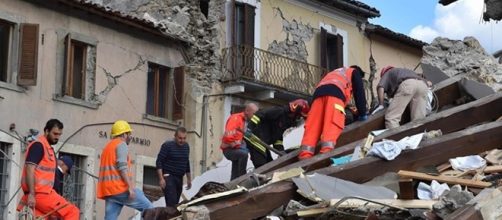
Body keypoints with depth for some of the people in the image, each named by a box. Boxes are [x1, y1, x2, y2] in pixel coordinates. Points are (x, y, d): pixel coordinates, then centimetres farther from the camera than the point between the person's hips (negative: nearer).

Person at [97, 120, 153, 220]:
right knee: (149, 209, -4)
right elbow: (123, 167, -14)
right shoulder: (121, 144, -2)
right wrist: (131, 187, -19)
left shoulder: (108, 146, 28)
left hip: (108, 189, 9)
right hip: (120, 188, -9)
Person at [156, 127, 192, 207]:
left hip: (179, 178, 7)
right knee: (171, 203, -19)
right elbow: (159, 161, -10)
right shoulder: (167, 145, -8)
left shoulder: (186, 146, 12)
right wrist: (161, 178, -17)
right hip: (168, 177, -7)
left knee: (175, 203, 4)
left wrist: (189, 179, 23)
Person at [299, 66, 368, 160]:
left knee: (313, 125, -9)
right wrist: (362, 114, 26)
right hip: (335, 93, -5)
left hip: (319, 92, 5)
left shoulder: (335, 74, 47)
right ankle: (327, 151, -41)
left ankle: (305, 154, -27)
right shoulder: (354, 72, 31)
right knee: (333, 124, -20)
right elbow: (359, 93, 22)